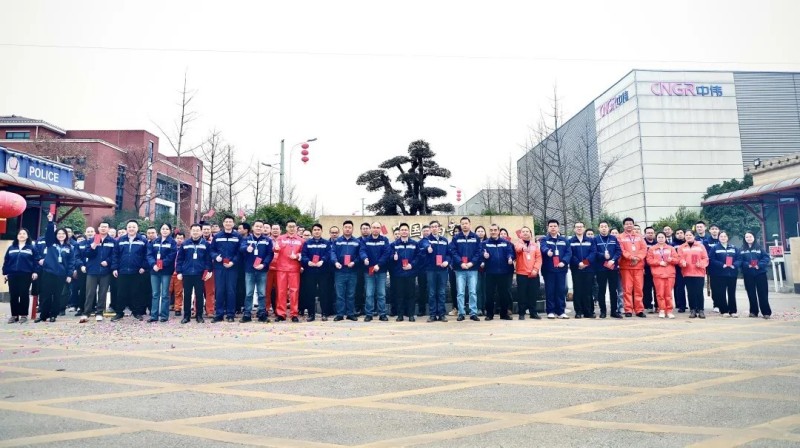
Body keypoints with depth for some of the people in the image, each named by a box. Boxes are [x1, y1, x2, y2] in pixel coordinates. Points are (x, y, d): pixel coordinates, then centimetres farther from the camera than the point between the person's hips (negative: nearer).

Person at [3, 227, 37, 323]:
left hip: (26, 275, -3)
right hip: (12, 275, 3)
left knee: (24, 295, -1)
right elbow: (6, 261, 13)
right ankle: (14, 315, 12)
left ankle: (23, 315, 6)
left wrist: (35, 272, -10)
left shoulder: (31, 248, 5)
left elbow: (35, 261, -1)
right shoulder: (11, 248, 14)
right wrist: (4, 273, 6)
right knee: (13, 296, 4)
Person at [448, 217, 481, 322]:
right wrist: (461, 263, -15)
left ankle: (473, 313, 10)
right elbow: (453, 252, -3)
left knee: (473, 292, 3)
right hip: (460, 269, 0)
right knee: (460, 292, 2)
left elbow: (478, 252, 0)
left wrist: (472, 262, -13)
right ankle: (461, 313, 10)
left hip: (473, 269, 0)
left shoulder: (476, 237, 5)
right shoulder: (456, 237, 3)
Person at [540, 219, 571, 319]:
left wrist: (564, 262, -14)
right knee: (550, 291, 0)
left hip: (561, 269, 2)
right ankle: (550, 311, 7)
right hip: (548, 269, -2)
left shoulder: (564, 240, 12)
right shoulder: (544, 239, 4)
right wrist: (547, 251, -42)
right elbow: (543, 248, -19)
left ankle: (561, 311, 11)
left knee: (561, 290, 4)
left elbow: (569, 252, 4)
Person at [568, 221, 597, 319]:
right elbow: (570, 254, -3)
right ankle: (578, 312, 3)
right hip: (576, 269, -1)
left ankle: (589, 312, 7)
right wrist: (578, 263, -16)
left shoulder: (590, 241, 13)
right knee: (577, 291, -1)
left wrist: (586, 262, -16)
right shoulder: (570, 241, 9)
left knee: (588, 291, 1)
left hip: (588, 269, 1)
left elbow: (593, 252, 0)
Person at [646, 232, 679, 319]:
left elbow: (676, 260, 8)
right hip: (657, 274, -1)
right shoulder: (652, 249, 11)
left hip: (670, 274, 1)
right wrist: (659, 262, -10)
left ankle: (669, 311, 5)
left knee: (668, 293, -1)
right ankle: (662, 310, 3)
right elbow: (649, 260, 2)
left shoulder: (671, 248, 15)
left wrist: (671, 259, -13)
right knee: (660, 293, -4)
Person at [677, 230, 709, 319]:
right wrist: (682, 262, -20)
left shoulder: (700, 246, 8)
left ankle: (701, 310, 5)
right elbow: (679, 258, 2)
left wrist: (701, 264, -15)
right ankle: (692, 310, 8)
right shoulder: (681, 248, 10)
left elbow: (705, 258, 3)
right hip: (687, 273, 1)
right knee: (691, 292, 3)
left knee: (699, 292, -3)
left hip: (699, 273, -1)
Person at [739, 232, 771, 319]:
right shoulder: (742, 250, 6)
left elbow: (766, 257, -5)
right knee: (751, 293, 7)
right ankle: (753, 311, 16)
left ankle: (766, 312, 3)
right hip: (748, 274, 1)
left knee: (763, 293, -3)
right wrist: (747, 265, -18)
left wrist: (759, 265, -18)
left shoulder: (759, 248, 5)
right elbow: (740, 261, -2)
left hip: (760, 273, -1)